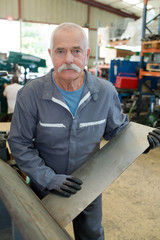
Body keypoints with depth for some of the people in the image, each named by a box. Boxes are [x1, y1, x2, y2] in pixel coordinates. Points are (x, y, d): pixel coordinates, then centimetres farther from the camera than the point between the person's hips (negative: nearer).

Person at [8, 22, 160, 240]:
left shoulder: (106, 92, -14)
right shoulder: (31, 93, -20)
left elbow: (116, 129, 2)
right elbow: (20, 143, -14)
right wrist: (48, 178, -21)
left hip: (89, 183, 2)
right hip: (45, 184, -1)